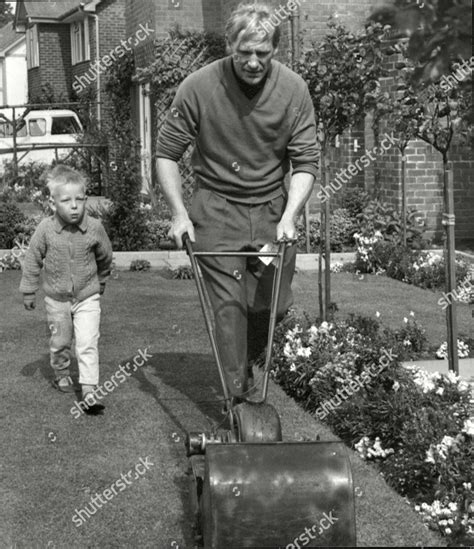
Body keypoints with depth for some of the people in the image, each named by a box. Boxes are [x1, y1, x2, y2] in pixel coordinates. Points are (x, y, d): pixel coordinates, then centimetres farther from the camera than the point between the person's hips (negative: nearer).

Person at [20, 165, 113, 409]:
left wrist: (100, 281, 19)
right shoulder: (45, 229, -16)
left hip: (87, 297, -1)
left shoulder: (94, 228, -15)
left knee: (88, 343, -11)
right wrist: (28, 291, 3)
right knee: (60, 342, 17)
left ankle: (89, 389, -8)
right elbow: (33, 260, -3)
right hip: (57, 299, 1)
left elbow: (105, 257, 5)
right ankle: (62, 376, 41)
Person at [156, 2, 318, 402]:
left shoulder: (294, 89, -9)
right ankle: (238, 398, 1)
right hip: (216, 208, -2)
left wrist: (289, 216, -18)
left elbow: (306, 162, -6)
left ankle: (245, 363, 36)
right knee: (228, 304, -8)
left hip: (272, 208, 2)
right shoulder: (199, 88, -14)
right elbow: (167, 154, -5)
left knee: (275, 304, 5)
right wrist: (179, 212, -14)